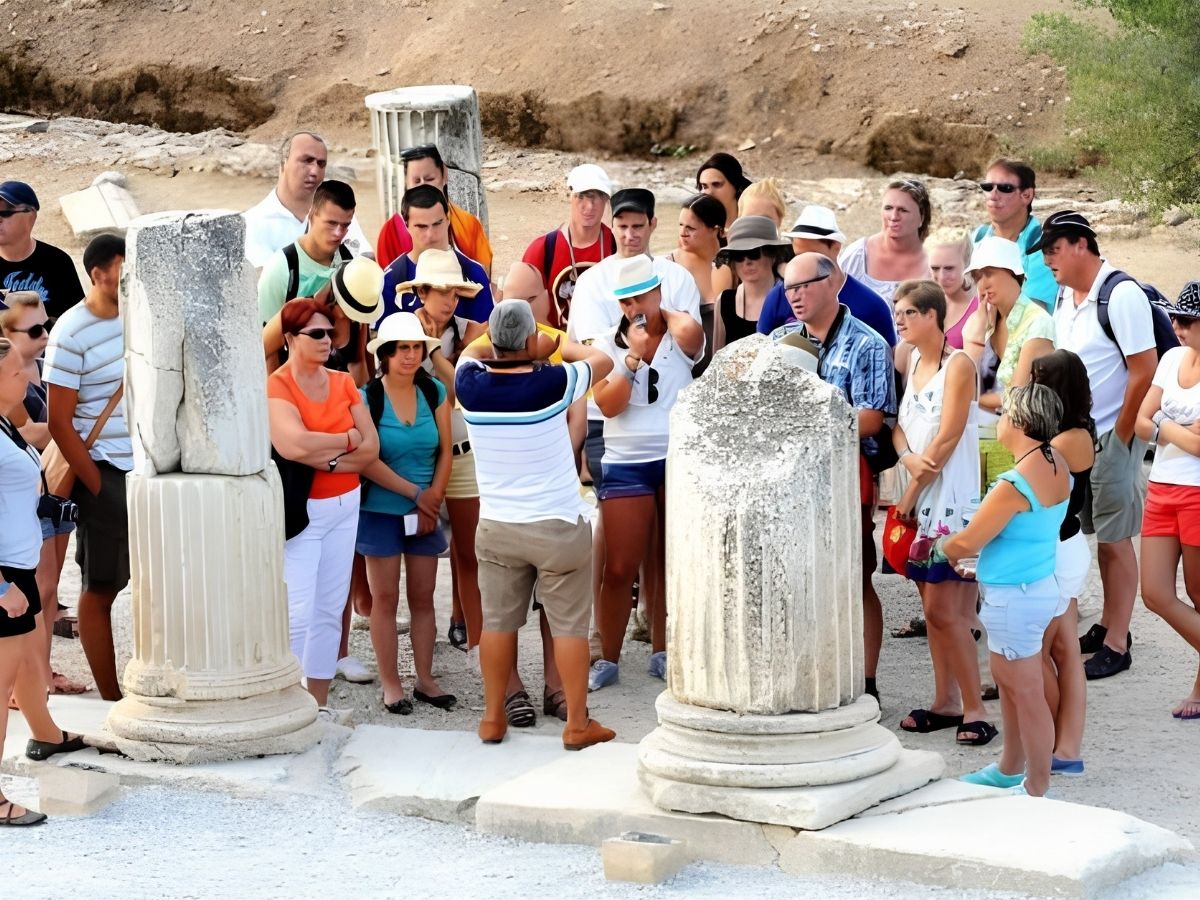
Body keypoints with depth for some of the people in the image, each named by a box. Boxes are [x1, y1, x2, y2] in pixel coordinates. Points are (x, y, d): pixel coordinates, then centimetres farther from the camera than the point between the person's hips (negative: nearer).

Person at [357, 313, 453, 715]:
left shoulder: (434, 392, 2)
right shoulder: (367, 397, -9)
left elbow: (445, 451, 4)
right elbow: (368, 460, -13)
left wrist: (434, 498, -8)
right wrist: (416, 493, -11)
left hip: (424, 512, 3)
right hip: (381, 511, -3)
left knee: (423, 598, 8)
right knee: (385, 598, 2)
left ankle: (425, 679, 16)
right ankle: (391, 684, 8)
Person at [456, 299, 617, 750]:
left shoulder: (471, 386, -7)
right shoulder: (552, 383, -17)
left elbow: (471, 352, 17)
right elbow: (602, 360, 2)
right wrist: (563, 346, 17)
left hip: (496, 526, 4)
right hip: (558, 526, -4)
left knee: (498, 622, 12)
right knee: (569, 625, 4)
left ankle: (493, 718, 19)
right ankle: (577, 723, 9)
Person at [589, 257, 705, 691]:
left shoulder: (680, 338, 2)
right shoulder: (609, 345, 4)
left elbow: (690, 330, -25)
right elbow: (608, 405, -8)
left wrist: (663, 313, -5)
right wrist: (633, 355, -14)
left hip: (679, 460, 0)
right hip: (626, 465, 0)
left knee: (671, 564, 8)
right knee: (620, 569, -2)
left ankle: (662, 652, 20)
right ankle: (608, 659, 7)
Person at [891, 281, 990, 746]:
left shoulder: (958, 364, -10)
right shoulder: (910, 363, 13)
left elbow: (947, 439, -14)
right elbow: (899, 423, 10)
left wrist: (912, 492, -10)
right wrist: (908, 458, -12)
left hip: (951, 500, -8)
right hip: (918, 500, 8)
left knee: (944, 611, -10)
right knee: (933, 608, 9)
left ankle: (974, 710, -5)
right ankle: (946, 703, 16)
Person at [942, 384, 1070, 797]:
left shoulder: (1016, 484, -26)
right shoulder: (1056, 465, 2)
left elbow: (965, 542, -17)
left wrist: (941, 546, 4)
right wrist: (978, 559, 17)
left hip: (1014, 599, -10)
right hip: (1037, 586, 10)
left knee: (1026, 693, 1)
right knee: (1008, 682, 24)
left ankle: (1036, 790, 10)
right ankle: (1010, 768, 38)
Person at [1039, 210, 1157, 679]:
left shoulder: (1121, 295, -17)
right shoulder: (1065, 296, 8)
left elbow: (1144, 372, -18)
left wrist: (1119, 439, -13)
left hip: (1113, 436, -7)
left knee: (1114, 540, -1)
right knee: (1101, 535, 15)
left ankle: (1116, 646, 6)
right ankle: (1108, 625, 26)